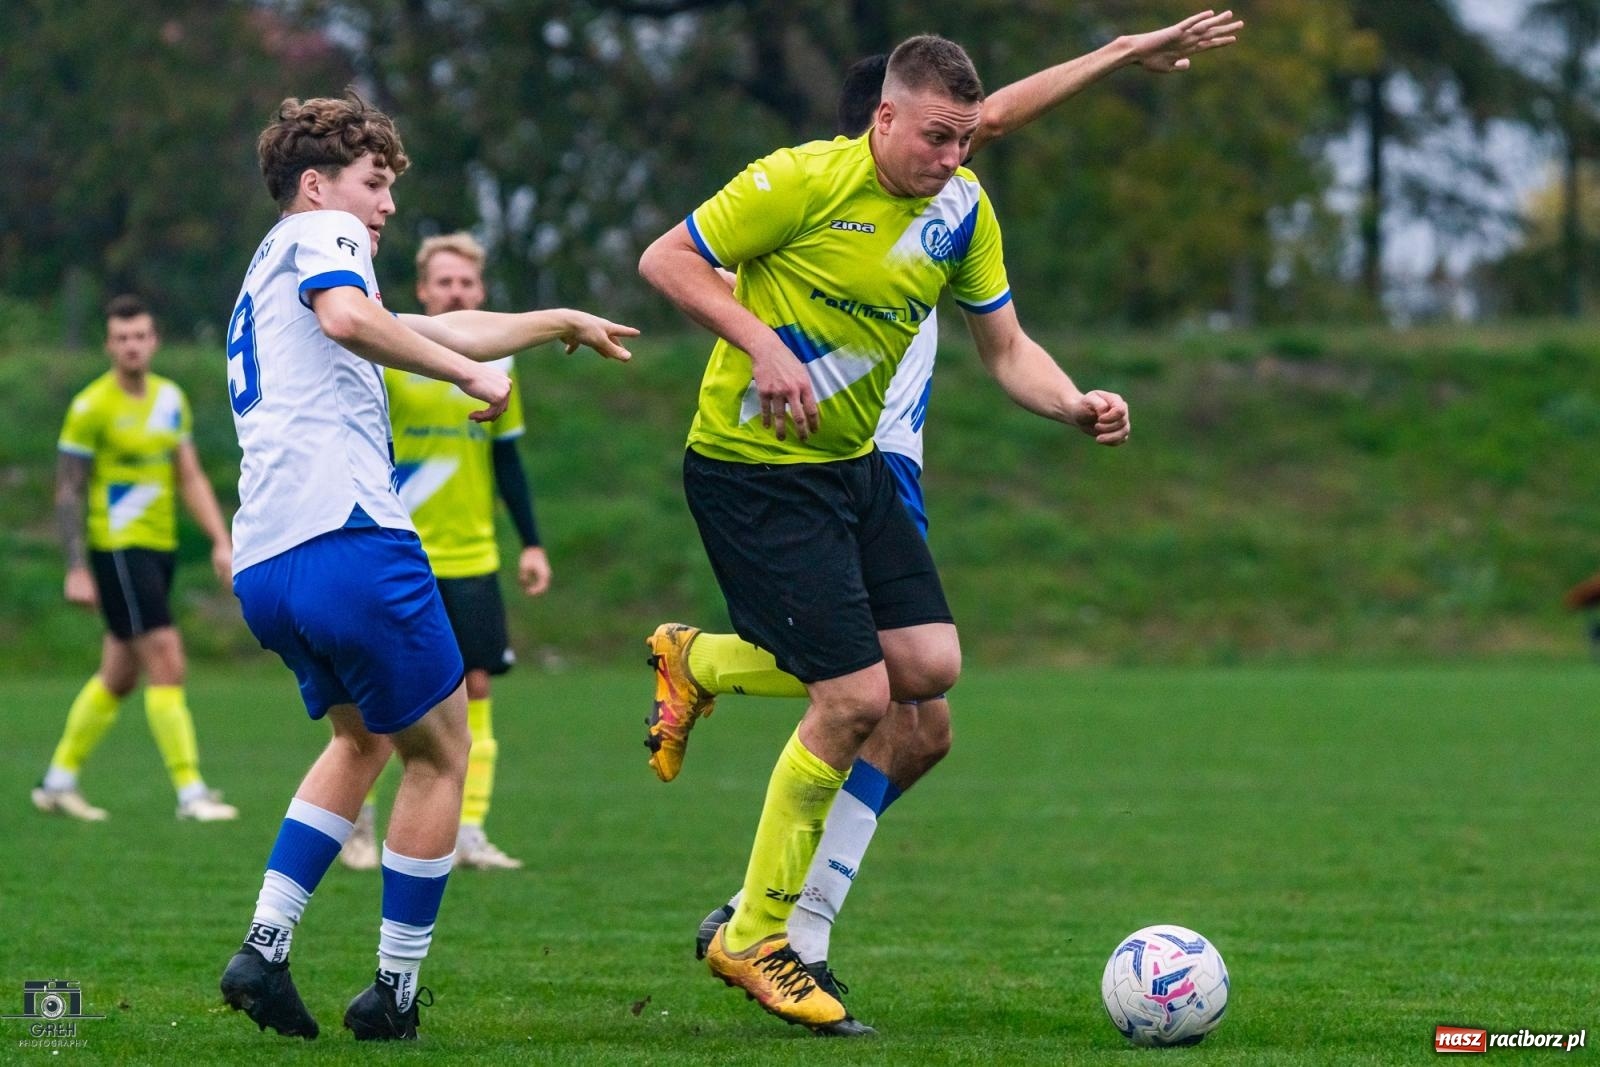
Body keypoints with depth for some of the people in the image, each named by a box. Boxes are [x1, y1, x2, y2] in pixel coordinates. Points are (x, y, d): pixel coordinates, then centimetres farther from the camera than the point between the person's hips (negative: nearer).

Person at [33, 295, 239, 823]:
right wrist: (77, 569, -14)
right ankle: (190, 792, -12)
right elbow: (68, 492, -9)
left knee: (119, 676, 13)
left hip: (160, 547, 7)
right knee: (167, 664, -14)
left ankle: (58, 782, 23)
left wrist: (221, 541, 6)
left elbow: (190, 477, 15)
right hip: (118, 548, -7)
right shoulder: (91, 406, -10)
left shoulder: (171, 398, 10)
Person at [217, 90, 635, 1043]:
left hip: (262, 569, 9)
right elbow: (348, 317, -22)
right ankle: (394, 993, 9)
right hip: (351, 542, -9)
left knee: (364, 738, 28)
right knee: (440, 755, 7)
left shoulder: (269, 280, 31)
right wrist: (473, 373, -17)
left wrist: (561, 323, 51)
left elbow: (435, 330, 43)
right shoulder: (319, 235, 4)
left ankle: (265, 948, 13)